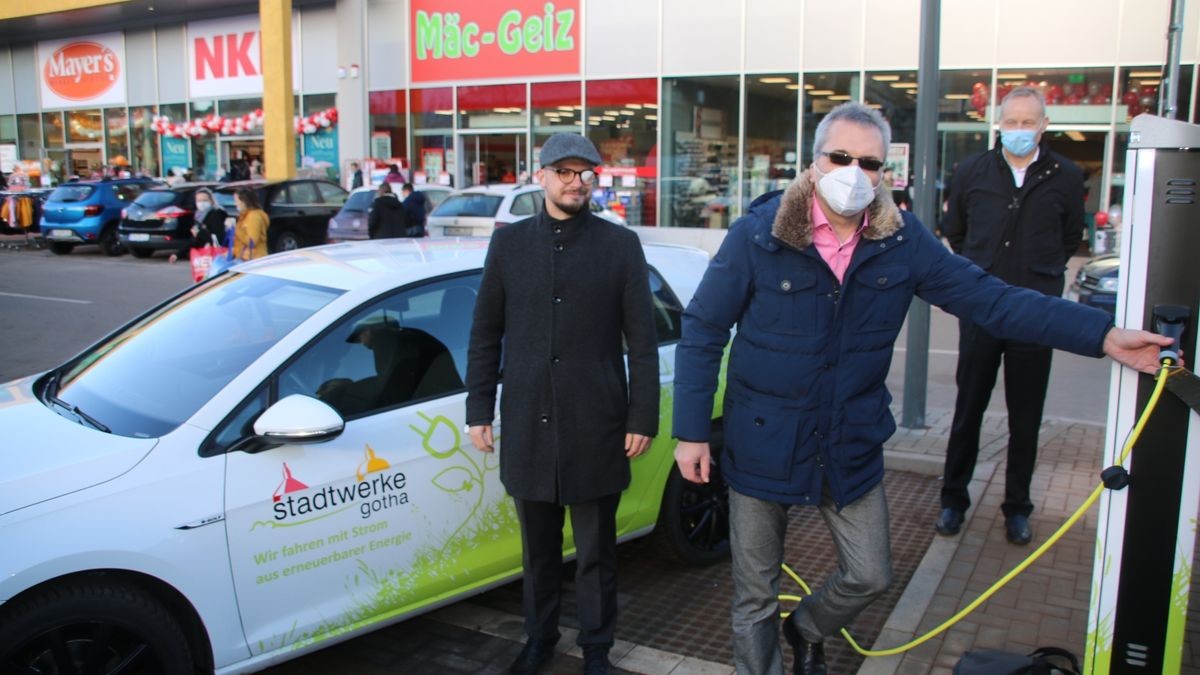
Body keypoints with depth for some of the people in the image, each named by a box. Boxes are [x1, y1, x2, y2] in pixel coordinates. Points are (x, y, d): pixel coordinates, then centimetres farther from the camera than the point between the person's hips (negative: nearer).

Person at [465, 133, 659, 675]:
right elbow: (485, 334, 8)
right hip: (527, 426, 2)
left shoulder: (621, 245, -1)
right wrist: (479, 409, 5)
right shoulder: (509, 242, 5)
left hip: (595, 427, -2)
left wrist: (642, 418, -4)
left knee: (596, 552, 11)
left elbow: (642, 341, -1)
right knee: (538, 549, 17)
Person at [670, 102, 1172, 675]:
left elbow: (989, 298, -5)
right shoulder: (760, 233, -14)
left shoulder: (902, 241, -5)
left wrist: (1105, 336, -12)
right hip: (763, 444, -3)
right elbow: (703, 331, -10)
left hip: (852, 445, 3)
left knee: (869, 576, 16)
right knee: (756, 593, 10)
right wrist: (691, 432, -12)